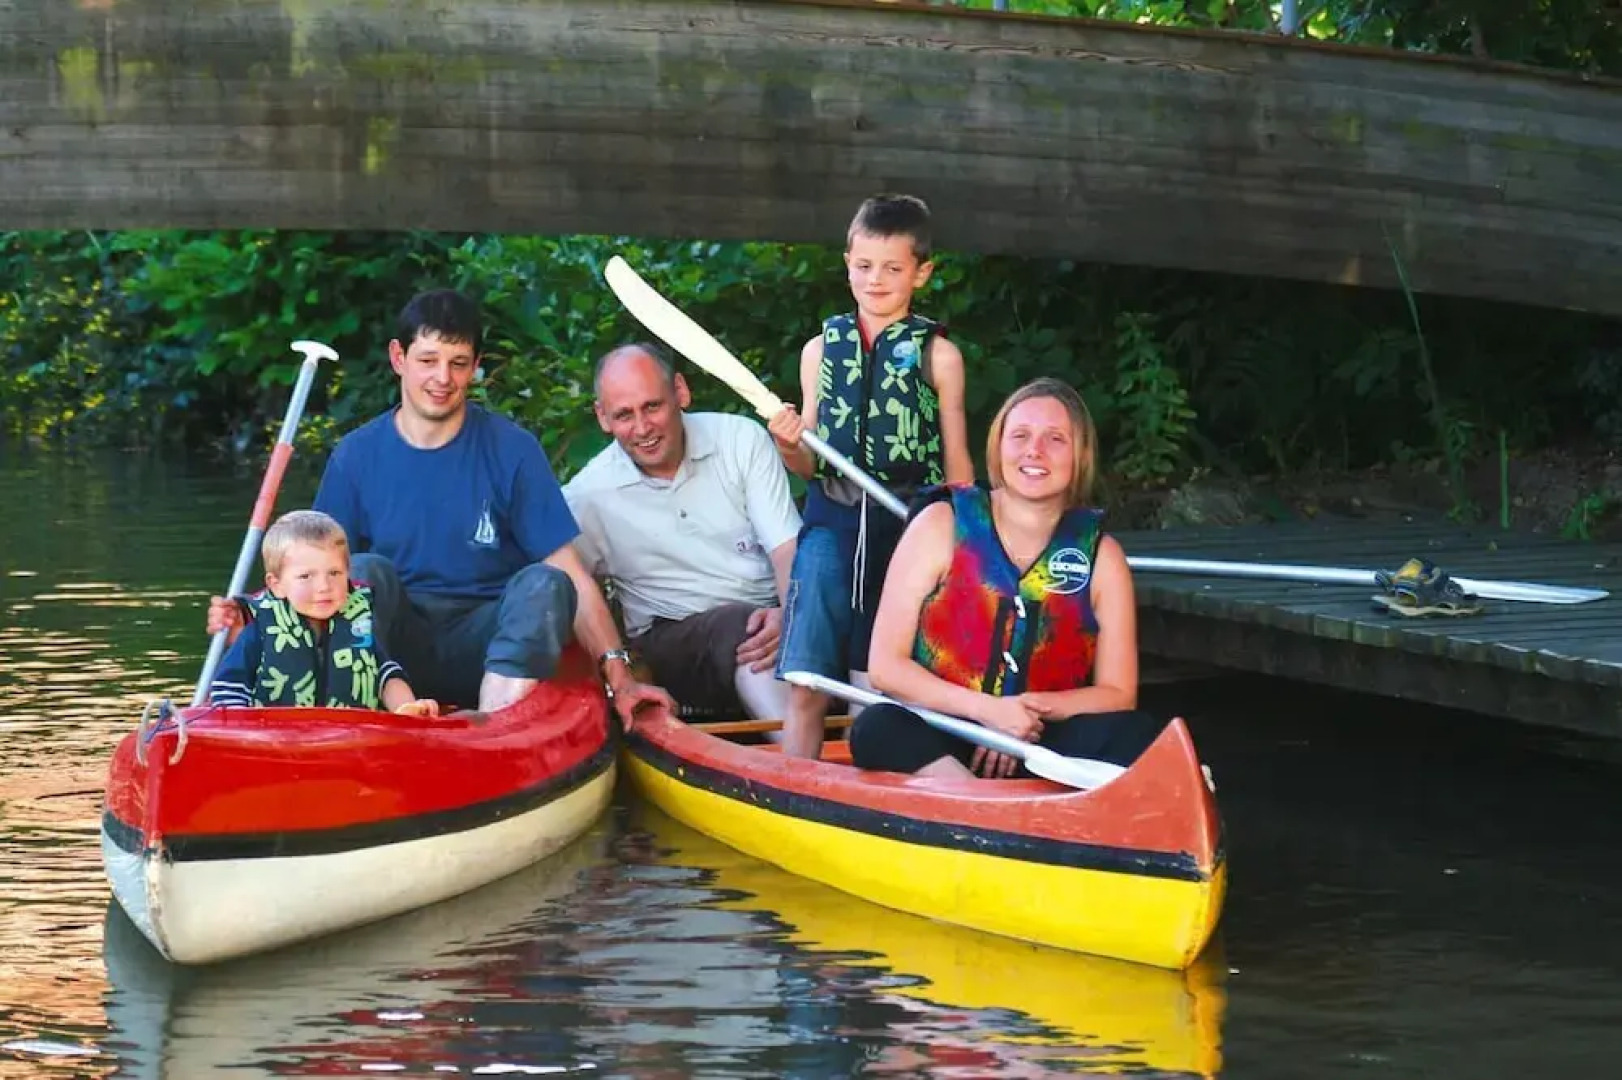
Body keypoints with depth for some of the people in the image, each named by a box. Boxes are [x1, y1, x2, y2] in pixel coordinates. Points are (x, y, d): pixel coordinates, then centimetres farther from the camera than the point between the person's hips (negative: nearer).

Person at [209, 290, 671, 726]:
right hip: (396, 643, 1)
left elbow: (571, 576, -5)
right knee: (365, 571, -26)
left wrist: (619, 675, -17)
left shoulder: (512, 450, -2)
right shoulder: (355, 456, 3)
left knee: (544, 584, -28)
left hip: (487, 647, -1)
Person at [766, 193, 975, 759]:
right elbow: (812, 464, 13)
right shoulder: (822, 349, 10)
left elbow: (957, 465, 7)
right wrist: (788, 446, -8)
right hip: (833, 526, 2)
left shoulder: (938, 356, 3)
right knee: (806, 687, -5)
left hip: (908, 530, -2)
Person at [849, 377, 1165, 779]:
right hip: (935, 747, -2)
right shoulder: (942, 525, 2)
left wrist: (1033, 708, -12)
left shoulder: (1101, 554, 7)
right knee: (878, 728, -34)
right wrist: (987, 709, -17)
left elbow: (1118, 695, 7)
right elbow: (885, 665, -3)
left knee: (1137, 736, -24)